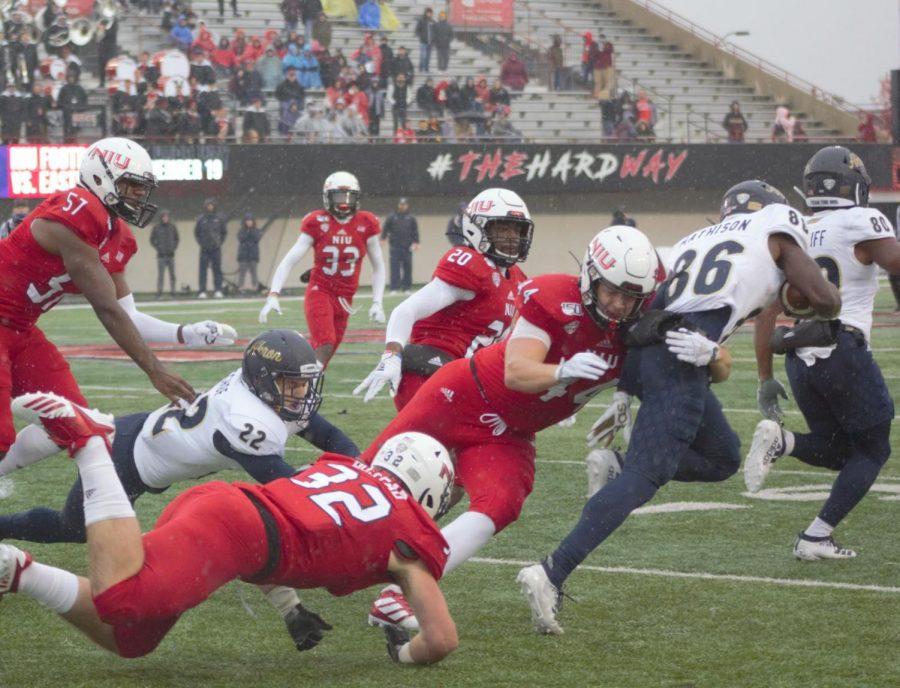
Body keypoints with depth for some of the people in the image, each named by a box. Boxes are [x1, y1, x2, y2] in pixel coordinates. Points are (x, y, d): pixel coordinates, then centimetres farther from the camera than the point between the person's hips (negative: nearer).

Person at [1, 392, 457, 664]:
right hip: (233, 527, -8)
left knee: (127, 639, 13)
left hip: (207, 498, 8)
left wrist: (290, 609, 37)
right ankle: (85, 441, -28)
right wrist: (405, 652, 29)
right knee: (126, 599, -29)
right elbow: (442, 641, 7)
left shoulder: (342, 467, 33)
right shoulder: (412, 537, 12)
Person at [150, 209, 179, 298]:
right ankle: (159, 292, -5)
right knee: (160, 275, -6)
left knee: (172, 274, 4)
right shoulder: (157, 227, -1)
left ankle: (172, 291, 10)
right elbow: (152, 240, 4)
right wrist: (158, 248, -4)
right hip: (161, 255, -3)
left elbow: (176, 239, 15)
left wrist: (174, 247, 3)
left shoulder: (172, 227, 5)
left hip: (171, 254, 3)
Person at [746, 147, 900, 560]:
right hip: (844, 351, -6)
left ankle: (779, 440, -11)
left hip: (799, 359, 6)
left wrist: (765, 377, 17)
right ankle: (816, 537, 1)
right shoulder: (863, 224, -4)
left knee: (837, 451, 19)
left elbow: (767, 314, 12)